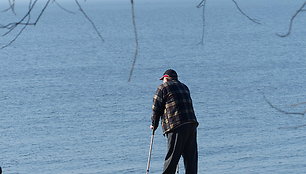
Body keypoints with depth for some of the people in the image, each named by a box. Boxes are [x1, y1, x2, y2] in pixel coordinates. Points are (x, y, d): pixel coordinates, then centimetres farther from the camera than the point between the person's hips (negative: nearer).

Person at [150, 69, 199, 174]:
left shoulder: (163, 88, 3)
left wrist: (154, 125, 16)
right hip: (192, 124, 6)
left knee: (172, 157, -5)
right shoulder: (184, 87, 23)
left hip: (175, 126, -6)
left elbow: (156, 108, 3)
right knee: (191, 156, 8)